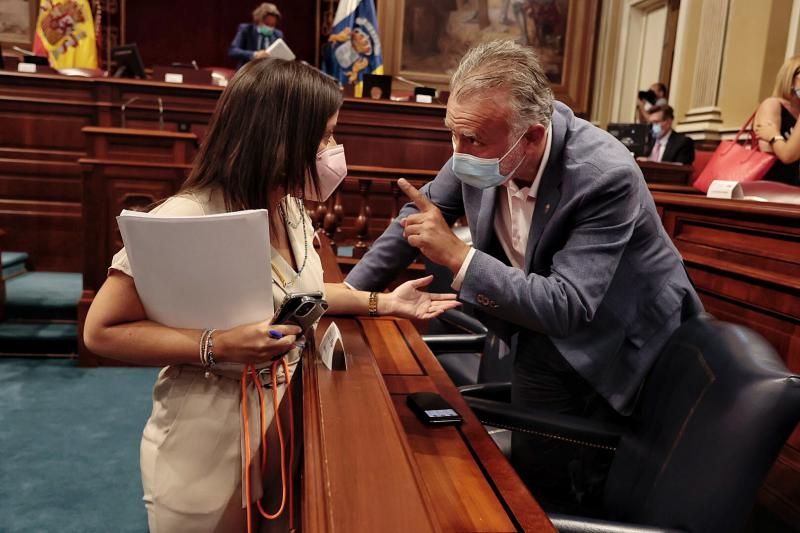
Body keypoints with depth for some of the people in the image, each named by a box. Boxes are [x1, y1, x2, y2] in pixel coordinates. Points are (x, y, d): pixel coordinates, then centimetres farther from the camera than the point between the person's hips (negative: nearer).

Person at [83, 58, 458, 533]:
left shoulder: (292, 207, -1)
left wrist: (383, 302, 4)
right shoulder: (185, 221, -25)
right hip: (211, 447, -6)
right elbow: (102, 331, -19)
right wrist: (217, 345, -30)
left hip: (286, 424, 7)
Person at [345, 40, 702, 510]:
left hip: (619, 341, -4)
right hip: (540, 314, 5)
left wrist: (457, 255, -37)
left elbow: (566, 309, -34)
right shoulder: (488, 140, -17)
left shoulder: (606, 176, -32)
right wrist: (348, 294, -4)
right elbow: (425, 211, -3)